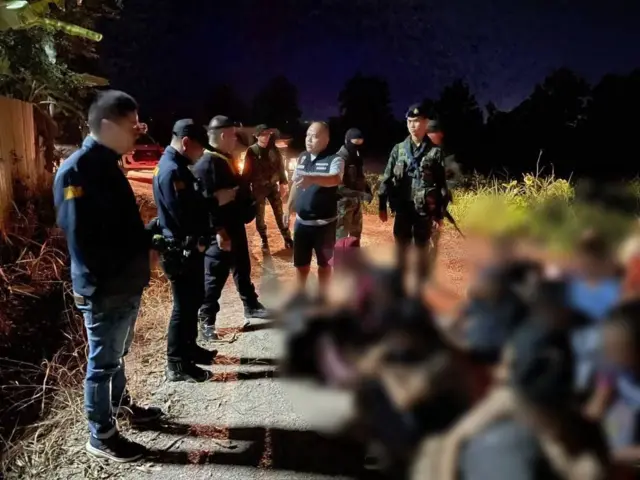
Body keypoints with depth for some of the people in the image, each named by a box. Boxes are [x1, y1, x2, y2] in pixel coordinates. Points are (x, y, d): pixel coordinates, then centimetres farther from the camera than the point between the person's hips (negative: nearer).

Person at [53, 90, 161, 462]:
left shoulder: (106, 164, 10)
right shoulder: (77, 171, -19)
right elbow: (82, 239, -23)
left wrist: (146, 238, 4)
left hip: (127, 283, 9)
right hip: (105, 290, -9)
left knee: (117, 353, 25)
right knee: (103, 362, 7)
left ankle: (121, 405, 45)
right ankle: (101, 436, 24)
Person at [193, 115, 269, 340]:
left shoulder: (226, 159, 12)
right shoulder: (206, 164, -20)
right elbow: (207, 201, -25)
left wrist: (249, 207, 13)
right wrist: (219, 231, -26)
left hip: (236, 226, 10)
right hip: (220, 231, -10)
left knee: (243, 269, 21)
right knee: (215, 276, 0)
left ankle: (251, 307, 37)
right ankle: (206, 321, 12)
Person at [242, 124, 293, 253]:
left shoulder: (274, 149, 1)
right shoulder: (252, 151, -8)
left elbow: (280, 166, 7)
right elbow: (247, 171, -7)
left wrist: (283, 183, 3)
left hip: (273, 185, 2)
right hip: (258, 188, -2)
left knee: (280, 213, 6)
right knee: (259, 216, 7)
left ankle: (287, 239, 14)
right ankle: (264, 241, 23)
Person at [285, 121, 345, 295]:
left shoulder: (334, 159, -14)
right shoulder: (302, 157, 6)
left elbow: (336, 179, -34)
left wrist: (312, 178, -51)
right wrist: (288, 208, 13)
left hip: (324, 223, -5)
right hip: (301, 221, 5)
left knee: (324, 262, 11)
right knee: (301, 262, 16)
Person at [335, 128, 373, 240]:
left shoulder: (357, 157, 9)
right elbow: (338, 187, -25)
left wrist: (367, 189, 1)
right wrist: (361, 194, -30)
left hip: (356, 203, 9)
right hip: (344, 203, -9)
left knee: (356, 234, 20)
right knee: (341, 238, -3)